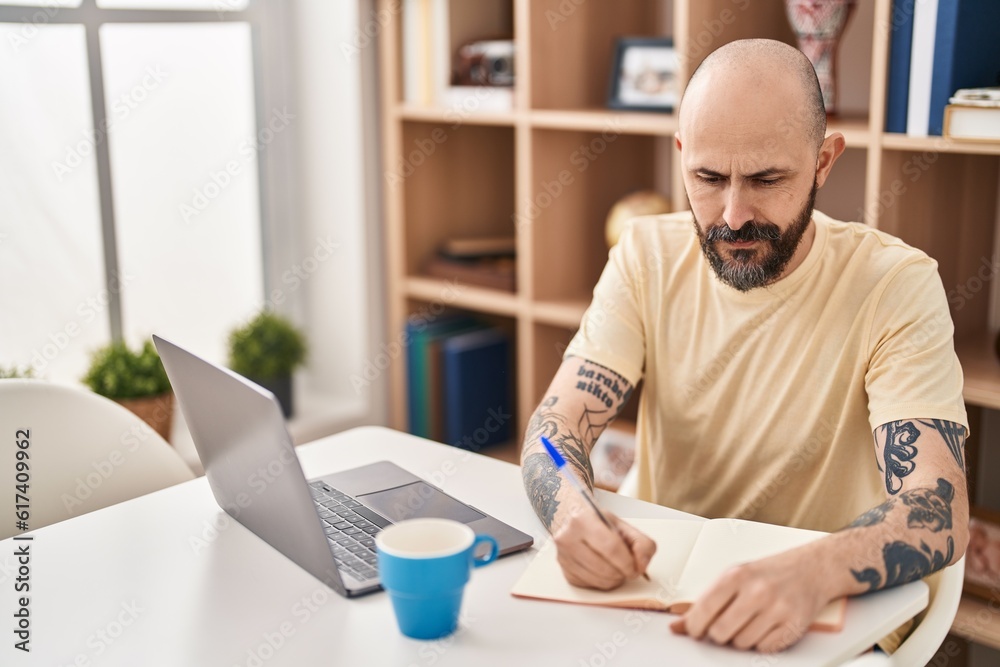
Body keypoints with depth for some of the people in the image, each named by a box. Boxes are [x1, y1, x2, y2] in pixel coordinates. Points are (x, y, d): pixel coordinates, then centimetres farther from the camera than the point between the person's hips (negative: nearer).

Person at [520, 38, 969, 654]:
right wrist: (570, 511, -31)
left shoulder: (896, 285, -13)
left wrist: (812, 574, -42)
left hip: (825, 621, -1)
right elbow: (558, 423, -8)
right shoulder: (648, 256, -2)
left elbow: (940, 513, -21)